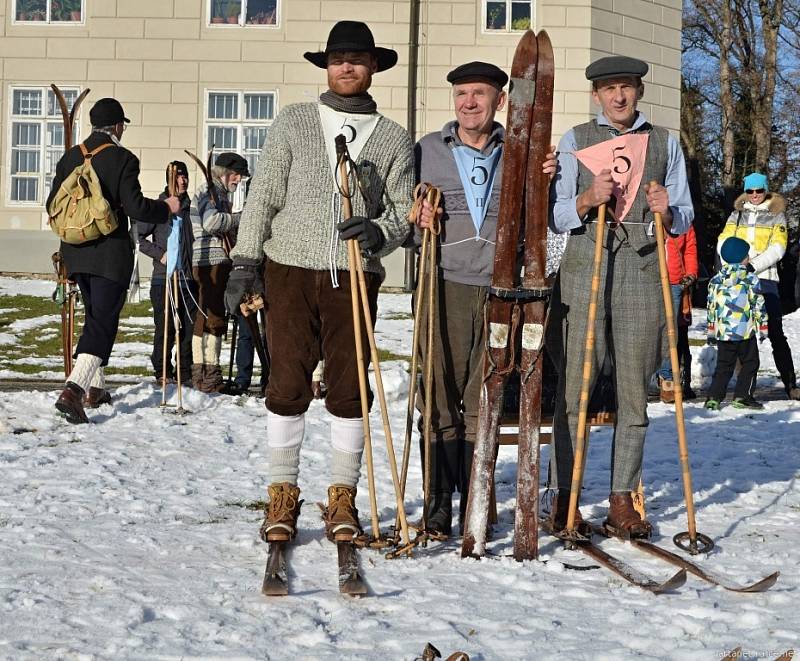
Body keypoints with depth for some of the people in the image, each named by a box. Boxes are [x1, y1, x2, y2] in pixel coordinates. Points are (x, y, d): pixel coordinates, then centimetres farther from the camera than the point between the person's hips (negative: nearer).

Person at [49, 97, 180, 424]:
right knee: (103, 322, -5)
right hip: (110, 253, -6)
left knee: (95, 315, 22)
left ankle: (95, 387, 28)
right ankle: (73, 390, -22)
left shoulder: (70, 157, 7)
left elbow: (53, 204, 10)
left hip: (76, 252, 6)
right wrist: (166, 207, 0)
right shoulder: (122, 159, -10)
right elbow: (135, 206, -16)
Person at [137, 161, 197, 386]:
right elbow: (139, 237, 0)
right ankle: (162, 371, 6)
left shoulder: (191, 207, 14)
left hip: (188, 277, 5)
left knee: (190, 327, 4)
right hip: (163, 278, -4)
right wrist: (159, 254, -11)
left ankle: (185, 372, 13)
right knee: (165, 328, -4)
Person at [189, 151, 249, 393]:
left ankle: (199, 373, 16)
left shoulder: (219, 192, 26)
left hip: (206, 262, 11)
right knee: (214, 316, -11)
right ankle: (210, 375, -12)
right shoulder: (211, 189, -6)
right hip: (213, 261, -11)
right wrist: (241, 217, -13)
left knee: (205, 316, 12)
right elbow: (211, 221, -23)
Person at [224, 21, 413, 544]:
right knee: (288, 383, 0)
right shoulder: (294, 123, 9)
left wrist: (378, 231, -16)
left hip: (355, 275, 0)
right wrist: (245, 262, -1)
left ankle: (343, 497, 12)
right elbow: (263, 197, 6)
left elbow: (404, 212, 6)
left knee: (349, 387, 2)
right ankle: (282, 495, 9)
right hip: (291, 269, 0)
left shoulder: (394, 138, 10)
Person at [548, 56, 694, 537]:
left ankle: (622, 500, 10)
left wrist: (667, 212, -10)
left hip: (642, 275, 2)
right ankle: (564, 498, 3)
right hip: (584, 271, -1)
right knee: (574, 389, -4)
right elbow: (557, 216, 4)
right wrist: (588, 199, -15)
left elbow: (685, 217, 13)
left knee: (634, 390, 3)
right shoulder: (576, 140, 10)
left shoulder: (665, 142, 14)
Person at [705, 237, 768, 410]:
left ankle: (713, 397, 3)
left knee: (724, 365, 11)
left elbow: (711, 306, 11)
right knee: (750, 363, 9)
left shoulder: (716, 280, 7)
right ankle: (742, 396, 5)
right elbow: (758, 304, -3)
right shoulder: (750, 279, -6)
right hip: (745, 331, -4)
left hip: (722, 331, 4)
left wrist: (711, 330, 19)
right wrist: (763, 326, 6)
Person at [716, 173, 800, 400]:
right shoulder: (737, 214, 15)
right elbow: (724, 241, 6)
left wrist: (753, 265, -16)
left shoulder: (776, 215, 6)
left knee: (775, 334, -8)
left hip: (764, 278, -3)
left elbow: (777, 248, -5)